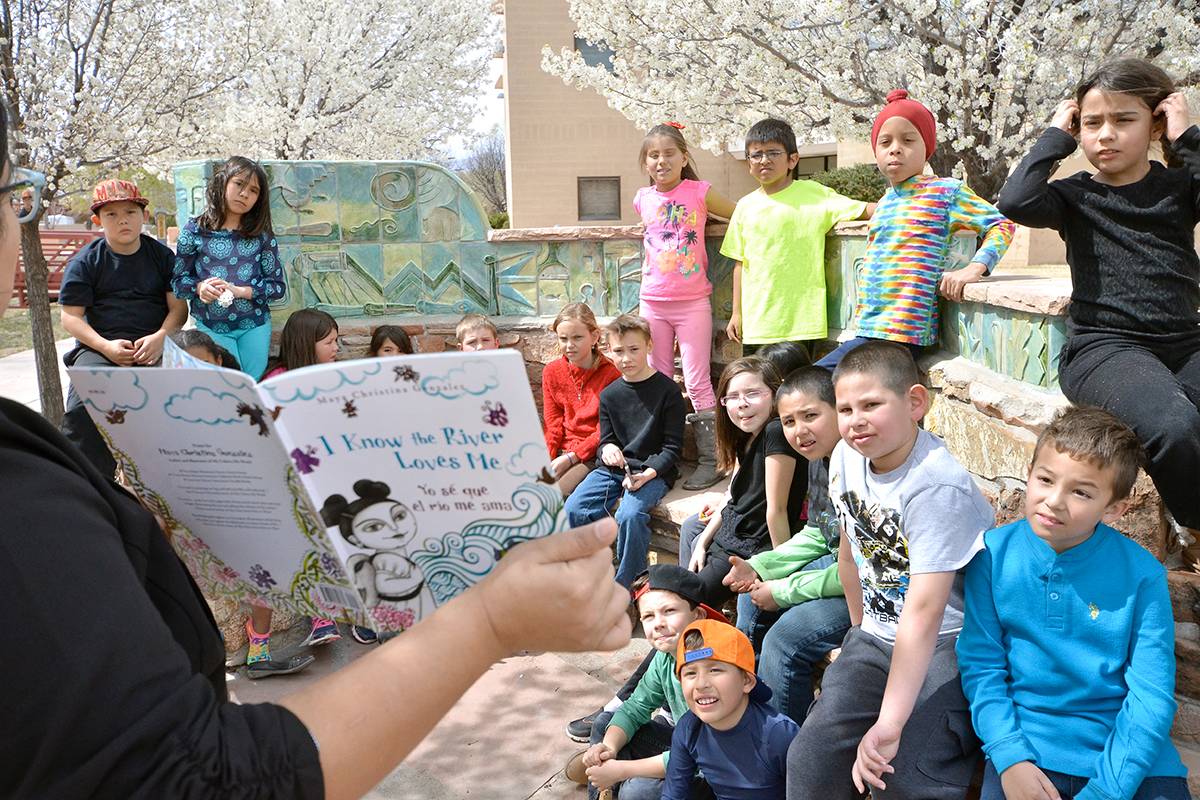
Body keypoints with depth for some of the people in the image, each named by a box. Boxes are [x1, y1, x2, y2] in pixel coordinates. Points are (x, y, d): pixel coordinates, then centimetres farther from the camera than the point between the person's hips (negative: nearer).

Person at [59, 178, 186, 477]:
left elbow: (178, 307, 6)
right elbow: (71, 317, 3)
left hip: (153, 344, 1)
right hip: (100, 346, 0)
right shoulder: (84, 262, 6)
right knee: (85, 405, -28)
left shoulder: (162, 255, 11)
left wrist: (160, 337, -13)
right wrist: (105, 346, -13)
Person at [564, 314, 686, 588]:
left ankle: (625, 585, -14)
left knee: (630, 514, -32)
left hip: (654, 471, -4)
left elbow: (672, 448, -4)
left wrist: (648, 473, -21)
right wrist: (607, 450, -14)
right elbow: (605, 440, 12)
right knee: (573, 510, -19)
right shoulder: (609, 394, 10)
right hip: (612, 468, 5)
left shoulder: (667, 390, -3)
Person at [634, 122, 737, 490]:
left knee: (698, 383, -2)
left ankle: (710, 460, 6)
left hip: (692, 303, -3)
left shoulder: (700, 192, -5)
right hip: (652, 303, 4)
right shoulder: (643, 199, 4)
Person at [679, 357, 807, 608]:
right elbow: (733, 500, 8)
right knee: (689, 527, 33)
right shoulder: (746, 437, 2)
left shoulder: (776, 432, -27)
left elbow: (776, 509, -25)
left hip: (754, 547, -10)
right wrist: (702, 543, 6)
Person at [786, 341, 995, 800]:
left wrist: (889, 724, -34)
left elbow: (924, 612, -31)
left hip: (949, 642, -6)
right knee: (810, 761, -6)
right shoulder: (846, 457, -2)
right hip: (878, 636, 6)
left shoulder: (936, 485, -25)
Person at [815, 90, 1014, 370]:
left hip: (902, 333, -7)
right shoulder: (883, 203, 17)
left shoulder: (945, 191, -2)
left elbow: (1002, 225, 0)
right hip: (866, 328, 7)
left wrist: (975, 267, -18)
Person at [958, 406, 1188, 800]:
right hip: (1026, 745, 0)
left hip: (1128, 755, 1)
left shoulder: (1142, 575, -8)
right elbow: (981, 664, -4)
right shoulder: (993, 554, -7)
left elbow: (1151, 697, -8)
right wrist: (1010, 759, -14)